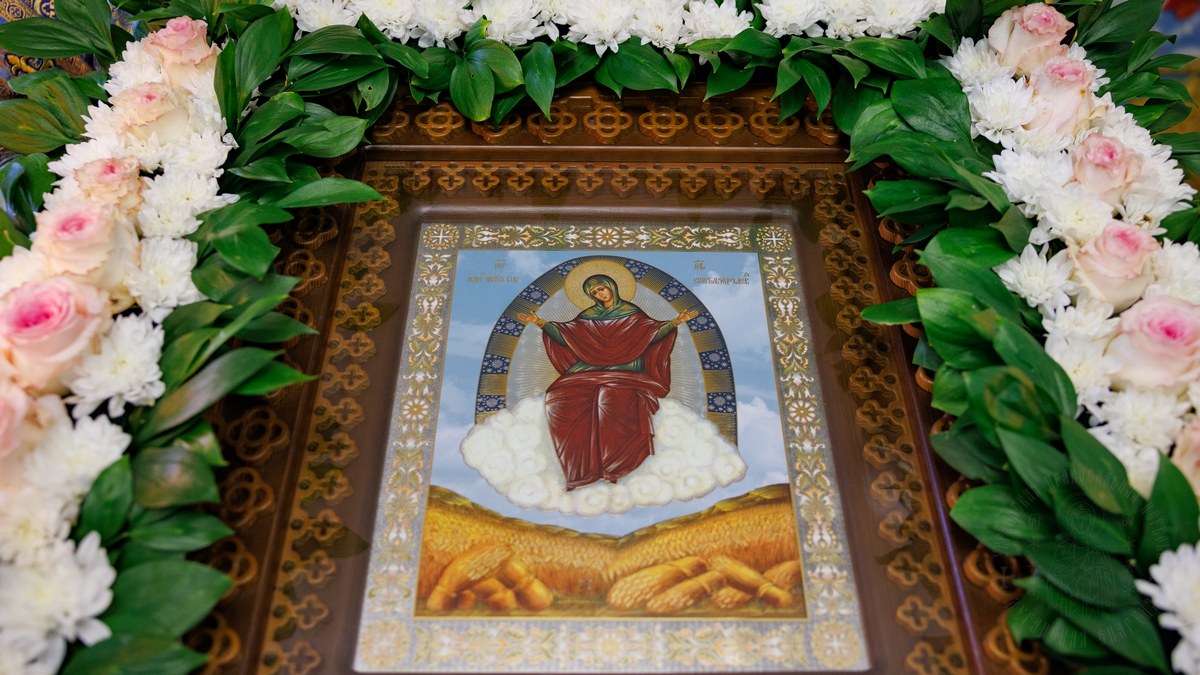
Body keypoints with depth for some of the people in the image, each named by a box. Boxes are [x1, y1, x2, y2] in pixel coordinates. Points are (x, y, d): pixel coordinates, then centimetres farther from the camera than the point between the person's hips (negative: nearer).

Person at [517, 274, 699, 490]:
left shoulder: (631, 312, 10)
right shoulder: (589, 315, 18)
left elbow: (653, 332, -2)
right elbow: (564, 334, 11)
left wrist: (677, 321, -16)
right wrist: (540, 322, 1)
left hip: (624, 368, -3)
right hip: (591, 368, 4)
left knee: (609, 395, -34)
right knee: (561, 394, -21)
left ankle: (612, 466, -25)